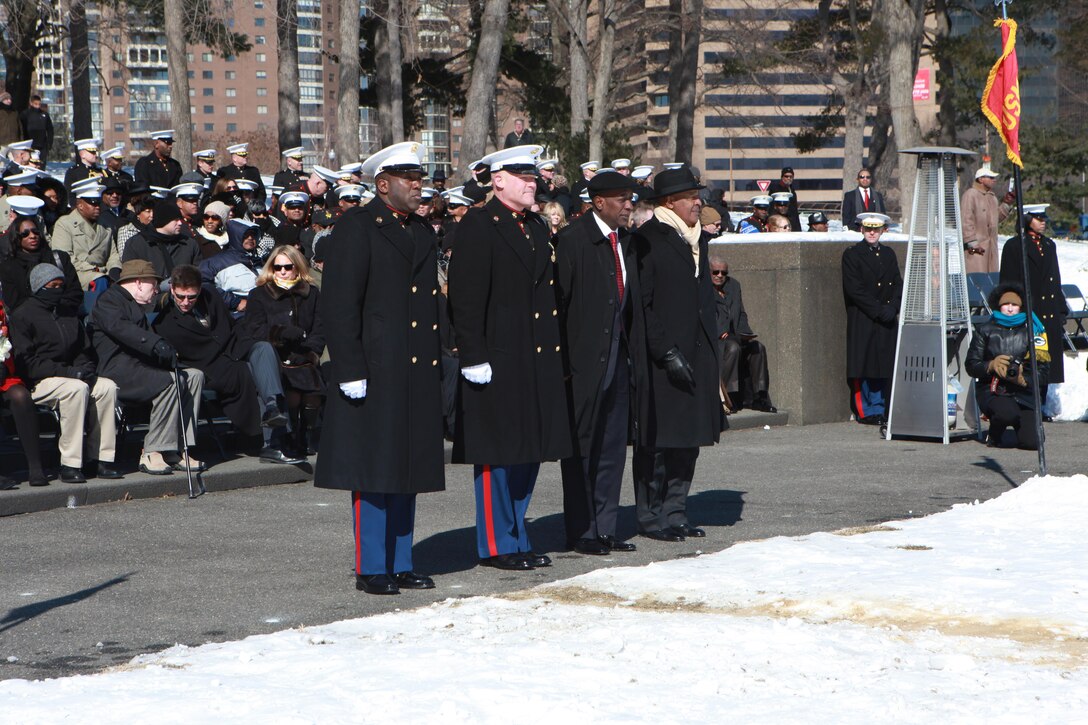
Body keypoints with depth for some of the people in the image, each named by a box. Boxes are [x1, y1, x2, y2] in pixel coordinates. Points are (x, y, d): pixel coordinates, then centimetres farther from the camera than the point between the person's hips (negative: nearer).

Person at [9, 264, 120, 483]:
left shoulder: (68, 314, 20)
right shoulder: (22, 315, -2)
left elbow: (83, 350, 26)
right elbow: (25, 361, -12)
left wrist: (84, 368, 1)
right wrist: (66, 372, -19)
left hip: (66, 373, 7)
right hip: (36, 382, -7)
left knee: (107, 386, -20)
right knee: (77, 389, -34)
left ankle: (101, 458, -20)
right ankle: (70, 464, -33)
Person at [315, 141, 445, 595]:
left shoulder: (421, 232, 17)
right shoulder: (355, 229, -6)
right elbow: (338, 306, -11)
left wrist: (435, 364, 16)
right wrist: (350, 371, -16)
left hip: (416, 372, 7)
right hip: (375, 371, -7)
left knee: (408, 469, 10)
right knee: (373, 472, -3)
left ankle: (400, 565, 17)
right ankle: (370, 569, 3)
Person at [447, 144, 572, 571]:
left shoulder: (538, 228, 17)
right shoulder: (478, 226, -9)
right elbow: (464, 298, -14)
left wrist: (554, 351, 17)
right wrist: (474, 357, -19)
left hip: (537, 360, 8)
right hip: (498, 361, -8)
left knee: (529, 452, 11)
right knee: (496, 454, -2)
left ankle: (517, 539, 20)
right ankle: (496, 546, 5)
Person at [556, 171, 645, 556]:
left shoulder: (625, 241, 13)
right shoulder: (572, 240, -11)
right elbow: (559, 301, -13)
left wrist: (636, 358, 11)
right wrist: (563, 361, -16)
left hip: (618, 358, 7)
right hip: (585, 361, -7)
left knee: (613, 446, 10)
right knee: (582, 448, 1)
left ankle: (605, 528, 18)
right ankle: (581, 531, 8)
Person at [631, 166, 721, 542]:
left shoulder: (696, 240, 16)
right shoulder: (647, 240, -9)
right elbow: (642, 304, -14)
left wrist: (711, 353, 14)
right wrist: (667, 353, -17)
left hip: (696, 356, 8)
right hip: (661, 360, -8)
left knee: (687, 440, 10)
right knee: (656, 440, -3)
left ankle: (674, 514, 17)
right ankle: (650, 516, 4)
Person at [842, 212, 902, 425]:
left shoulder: (889, 254, 15)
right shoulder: (852, 255, -2)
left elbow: (898, 285, 12)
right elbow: (854, 288, -10)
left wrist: (892, 308, -6)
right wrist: (877, 310, -14)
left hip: (887, 320, 5)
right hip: (862, 321, -5)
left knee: (884, 366, 4)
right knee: (864, 367, -5)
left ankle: (879, 410, 10)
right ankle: (866, 412, 1)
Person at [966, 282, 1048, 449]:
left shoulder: (1031, 330, 6)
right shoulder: (985, 330, 6)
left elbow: (1042, 369, 3)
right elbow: (971, 366, 4)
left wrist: (1023, 380, -18)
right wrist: (991, 365, -17)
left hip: (1023, 392, 2)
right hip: (992, 391, -2)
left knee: (1031, 442, -16)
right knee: (1008, 414, -36)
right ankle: (994, 435, 0)